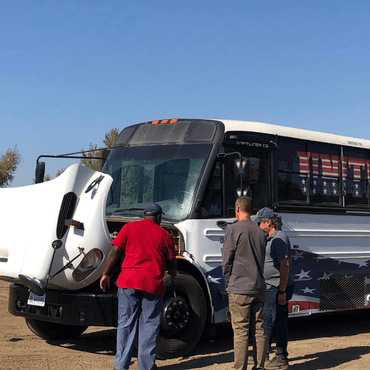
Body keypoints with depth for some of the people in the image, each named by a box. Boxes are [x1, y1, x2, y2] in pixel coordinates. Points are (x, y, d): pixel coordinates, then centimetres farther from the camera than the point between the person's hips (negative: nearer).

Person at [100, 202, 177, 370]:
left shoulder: (129, 227, 7)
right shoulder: (164, 234, 9)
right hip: (153, 283, 0)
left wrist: (105, 273, 5)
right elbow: (171, 261, 15)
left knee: (126, 322, 7)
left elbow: (115, 251, 0)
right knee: (149, 324, 8)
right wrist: (172, 273, 36)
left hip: (129, 280, 0)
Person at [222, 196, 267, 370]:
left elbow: (227, 259, -7)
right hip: (259, 287, 6)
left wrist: (228, 281, 7)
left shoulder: (233, 229, -9)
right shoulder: (260, 231, 10)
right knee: (258, 330, 11)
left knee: (240, 331, -2)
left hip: (239, 288, -6)